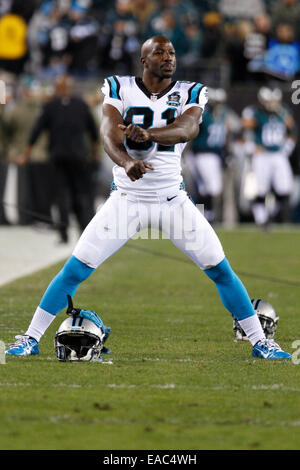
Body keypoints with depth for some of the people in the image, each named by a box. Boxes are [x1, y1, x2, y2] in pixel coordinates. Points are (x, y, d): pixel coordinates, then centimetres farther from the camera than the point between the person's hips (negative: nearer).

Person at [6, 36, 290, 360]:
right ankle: (30, 338, 6)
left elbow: (188, 128, -22)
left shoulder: (189, 94, -1)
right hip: (125, 198, -1)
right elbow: (108, 133, -19)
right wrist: (127, 162, -41)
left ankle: (259, 342, 12)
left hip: (172, 199, 1)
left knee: (221, 270, -1)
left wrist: (148, 133, -42)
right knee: (76, 269, -6)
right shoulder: (119, 89, -3)